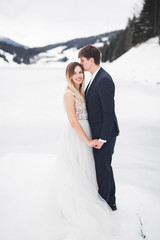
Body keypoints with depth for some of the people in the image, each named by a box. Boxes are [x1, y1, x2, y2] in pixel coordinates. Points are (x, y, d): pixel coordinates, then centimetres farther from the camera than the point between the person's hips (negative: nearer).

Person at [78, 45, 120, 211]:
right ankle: (110, 202, 35)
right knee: (105, 167, 19)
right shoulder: (96, 78, 10)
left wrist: (102, 138, -21)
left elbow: (109, 112, -24)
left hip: (104, 133, -10)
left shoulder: (104, 80, -23)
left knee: (102, 169, 4)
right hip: (99, 131, 10)